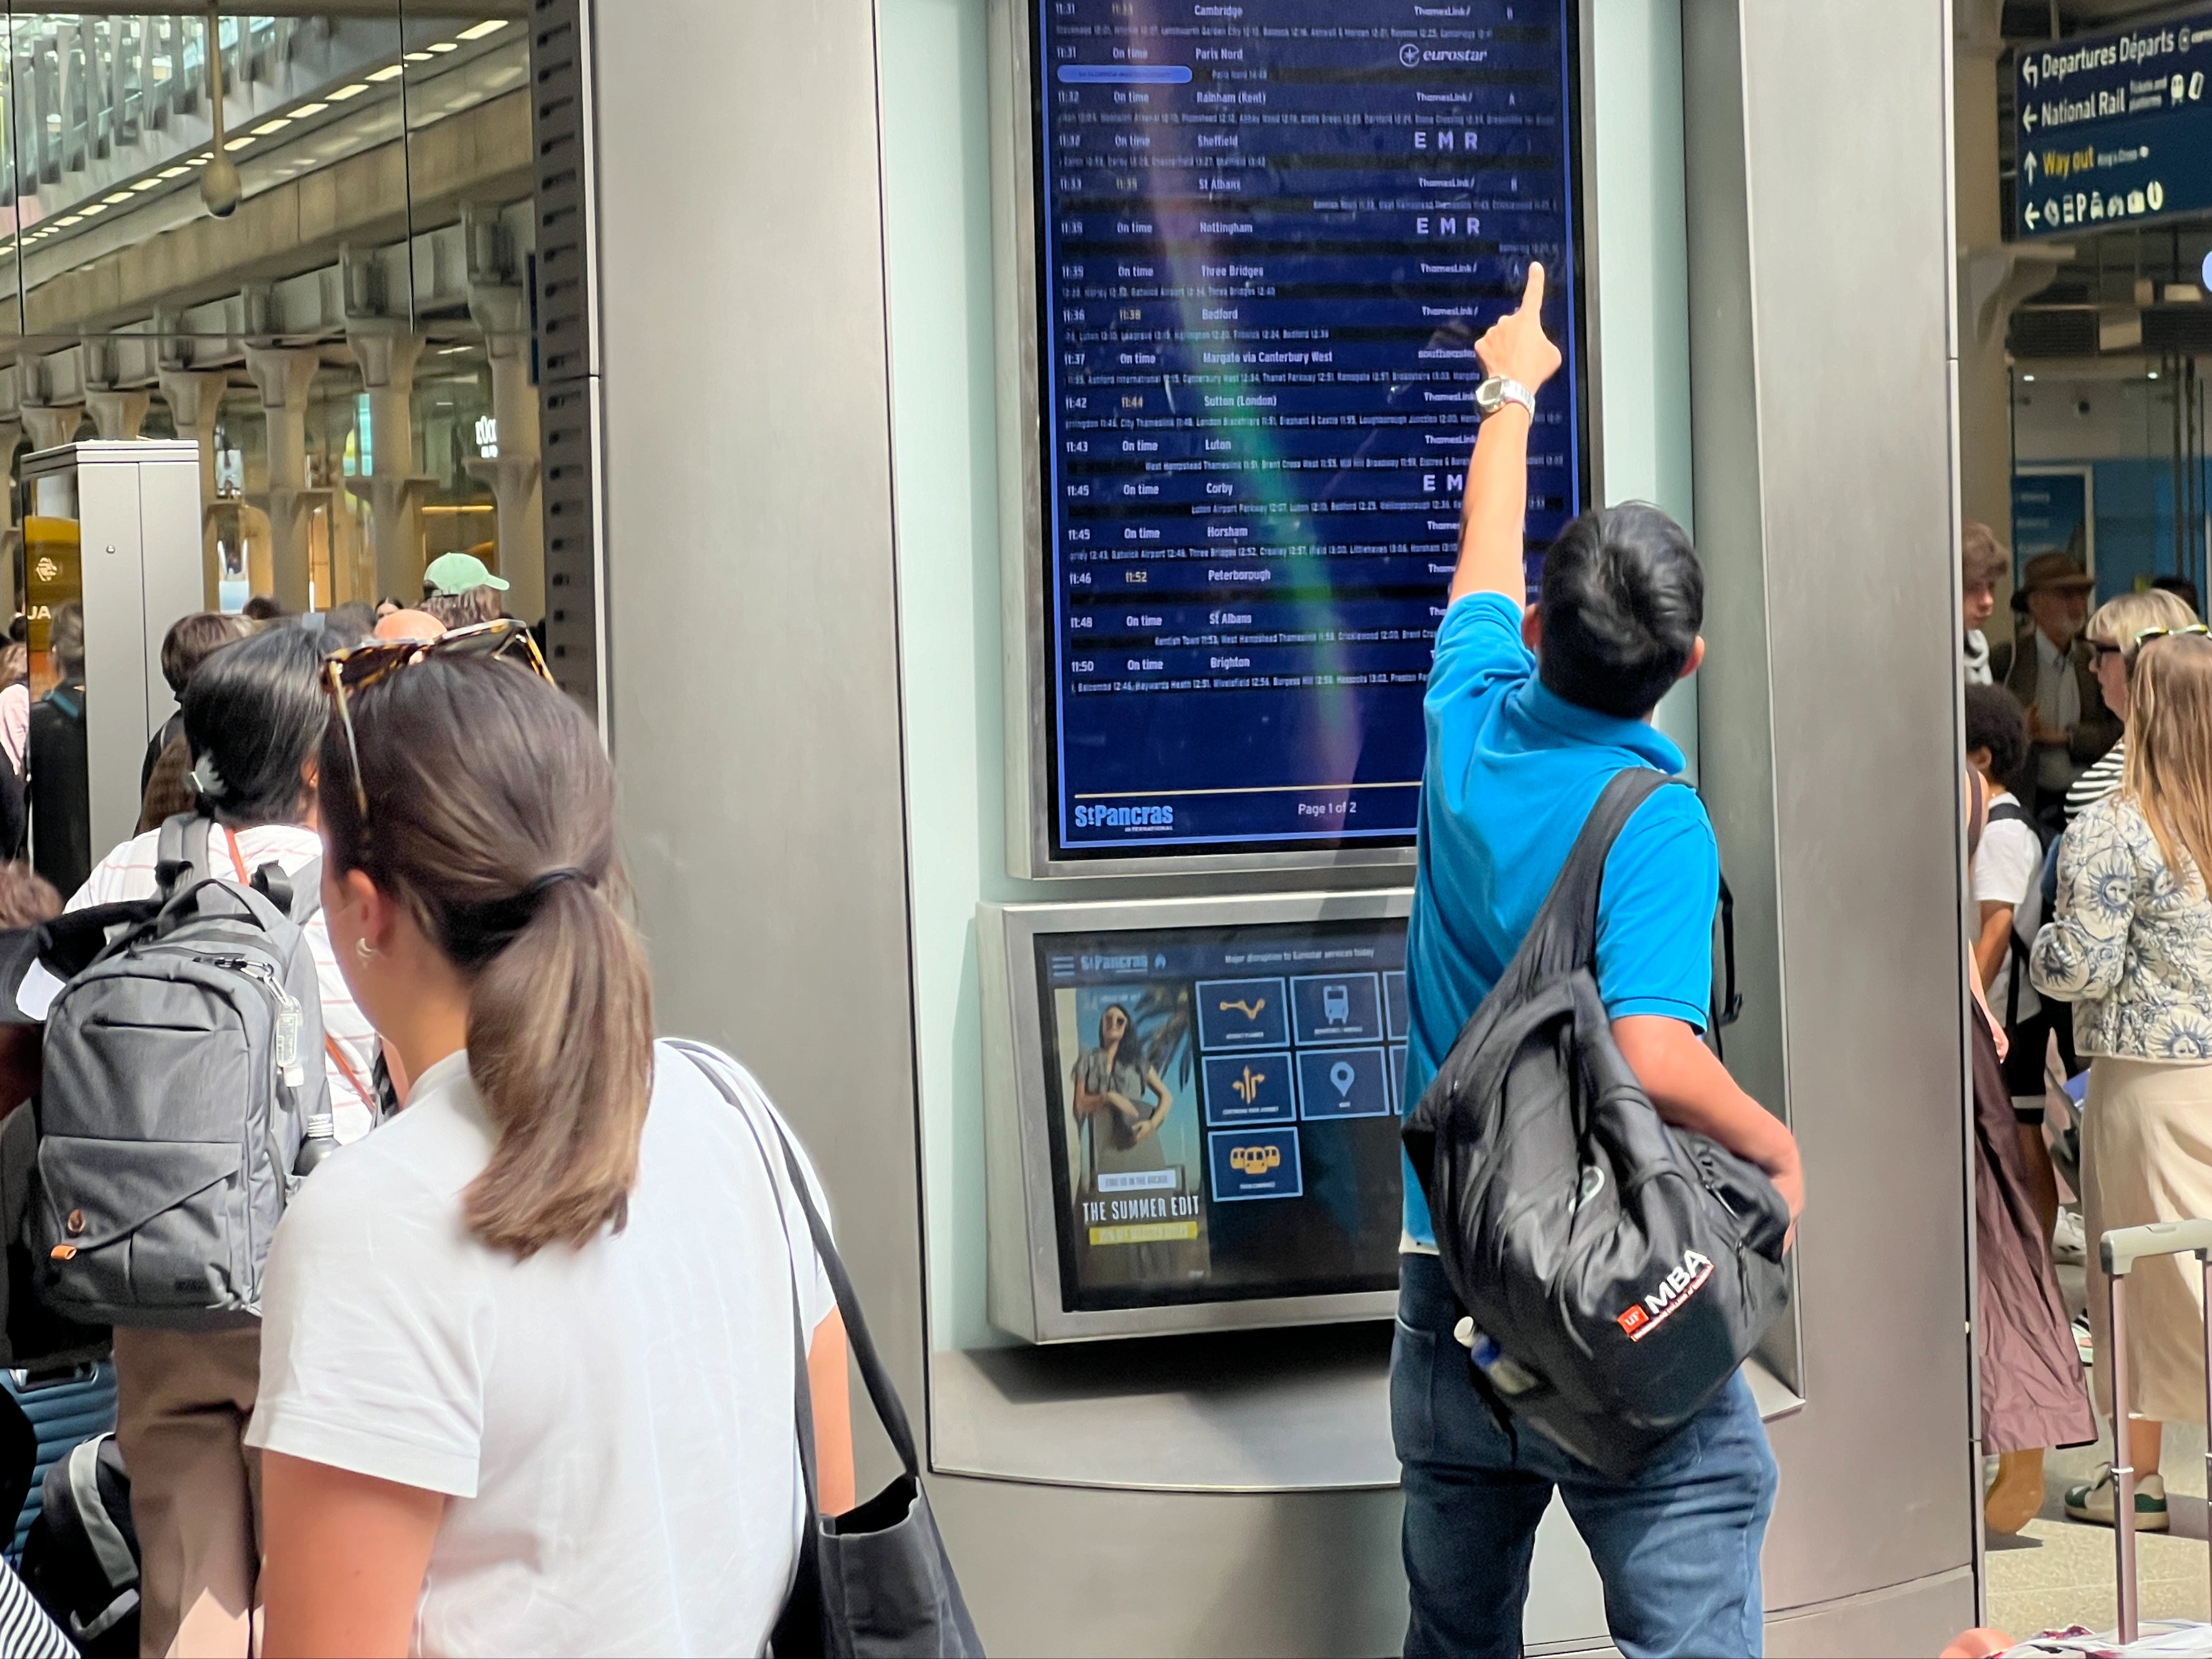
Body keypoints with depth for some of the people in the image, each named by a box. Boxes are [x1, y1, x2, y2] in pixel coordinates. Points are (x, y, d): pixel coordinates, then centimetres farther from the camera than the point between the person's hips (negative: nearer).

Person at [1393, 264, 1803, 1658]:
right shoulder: (1657, 826, -17)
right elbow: (1656, 1060, -28)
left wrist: (1512, 394, 36)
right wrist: (1779, 1147, -9)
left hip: (1449, 1287, 6)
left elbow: (1486, 562, 21)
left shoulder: (1473, 731, 1)